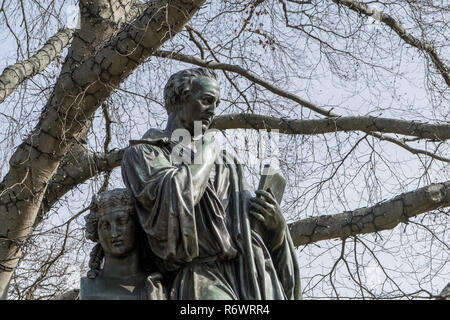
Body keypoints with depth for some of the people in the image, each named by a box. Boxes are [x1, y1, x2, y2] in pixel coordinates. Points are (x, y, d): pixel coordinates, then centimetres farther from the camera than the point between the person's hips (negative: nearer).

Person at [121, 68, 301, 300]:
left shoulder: (225, 164, 27)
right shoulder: (141, 154, 12)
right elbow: (174, 195, -10)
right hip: (201, 277, -4)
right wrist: (205, 153, 6)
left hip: (251, 273, 5)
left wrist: (275, 221, 0)